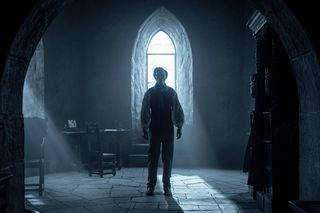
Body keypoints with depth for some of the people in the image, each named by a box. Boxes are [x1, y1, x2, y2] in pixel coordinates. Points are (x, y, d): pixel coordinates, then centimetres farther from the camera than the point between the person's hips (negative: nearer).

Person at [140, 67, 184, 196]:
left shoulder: (171, 92, 4)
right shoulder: (149, 93, 2)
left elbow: (177, 110, 6)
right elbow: (145, 112, 4)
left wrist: (179, 127, 1)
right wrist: (145, 129, 0)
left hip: (168, 129, 1)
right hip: (154, 129, -1)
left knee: (168, 158, 4)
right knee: (152, 157, 0)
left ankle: (167, 186, 11)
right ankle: (150, 185, 7)